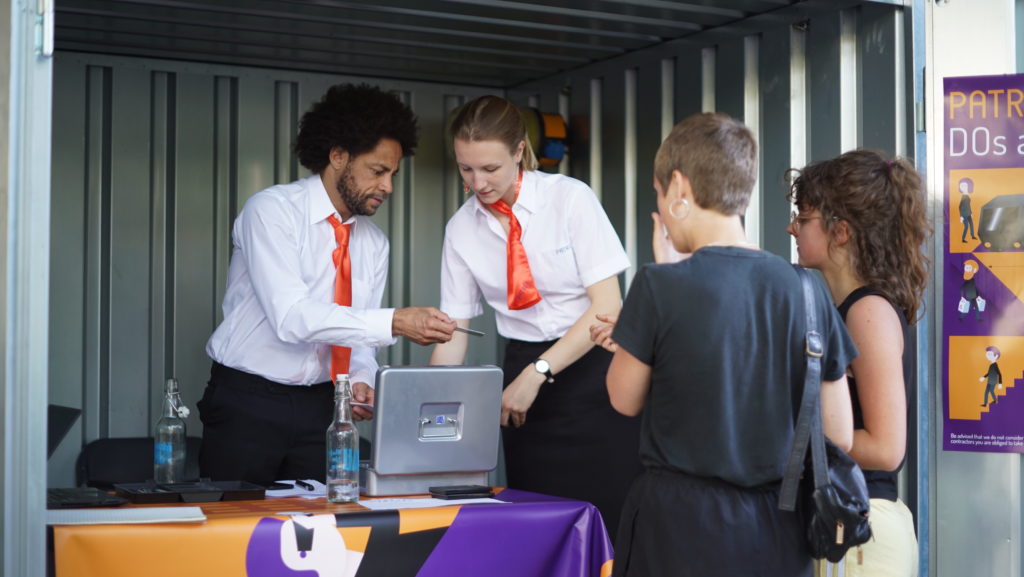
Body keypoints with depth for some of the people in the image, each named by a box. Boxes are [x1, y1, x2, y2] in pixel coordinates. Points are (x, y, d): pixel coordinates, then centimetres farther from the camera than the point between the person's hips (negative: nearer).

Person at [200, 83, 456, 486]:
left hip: (319, 408, 5)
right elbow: (291, 317, -26)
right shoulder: (271, 211, -13)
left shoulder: (374, 243, 6)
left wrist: (361, 380, -14)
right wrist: (395, 323, -32)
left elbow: (361, 340, 9)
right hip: (247, 403, -5)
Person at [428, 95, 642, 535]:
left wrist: (537, 374, -19)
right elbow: (454, 330, 3)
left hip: (592, 367, -3)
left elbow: (607, 305, -14)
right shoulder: (462, 229, 1)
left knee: (607, 516, -7)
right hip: (526, 372, 3)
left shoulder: (569, 198, -10)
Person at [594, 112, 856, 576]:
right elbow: (839, 437, 3)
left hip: (682, 527, -3)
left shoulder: (659, 286, -14)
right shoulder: (807, 293, -3)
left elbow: (625, 400, 1)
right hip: (777, 538, 4)